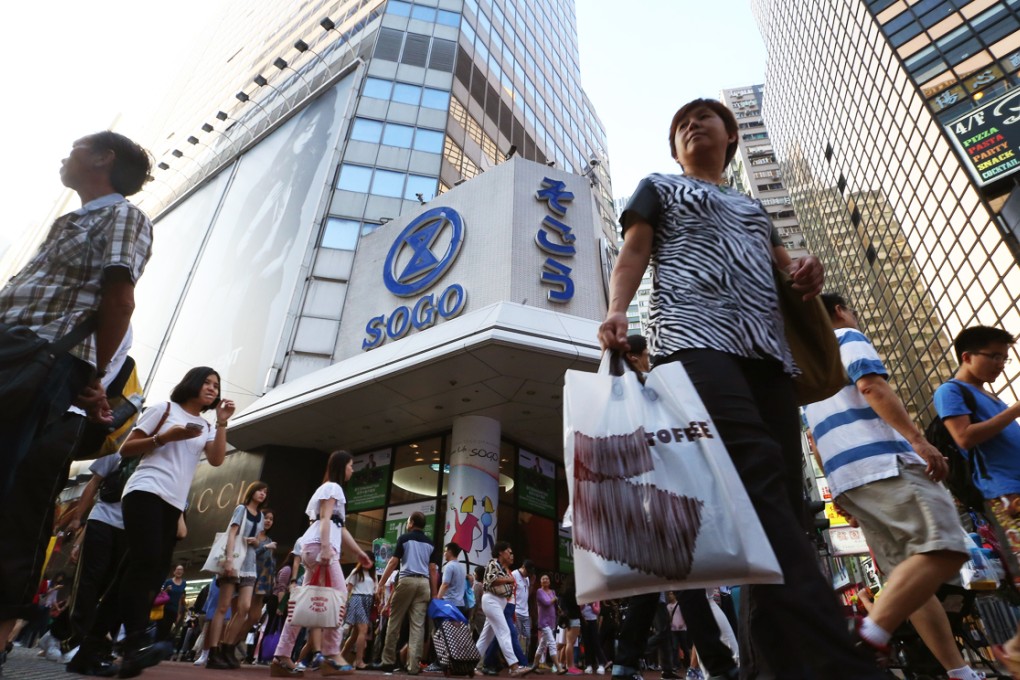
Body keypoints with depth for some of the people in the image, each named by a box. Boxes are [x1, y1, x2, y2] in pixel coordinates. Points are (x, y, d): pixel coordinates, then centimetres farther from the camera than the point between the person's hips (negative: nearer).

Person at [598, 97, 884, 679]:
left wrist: (808, 274, 7)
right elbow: (635, 252, 9)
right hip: (695, 338, -5)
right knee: (760, 476, -26)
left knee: (783, 495, -5)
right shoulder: (659, 188, 25)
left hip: (769, 349, 6)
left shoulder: (753, 208, 39)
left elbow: (783, 268, 34)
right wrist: (618, 309, -12)